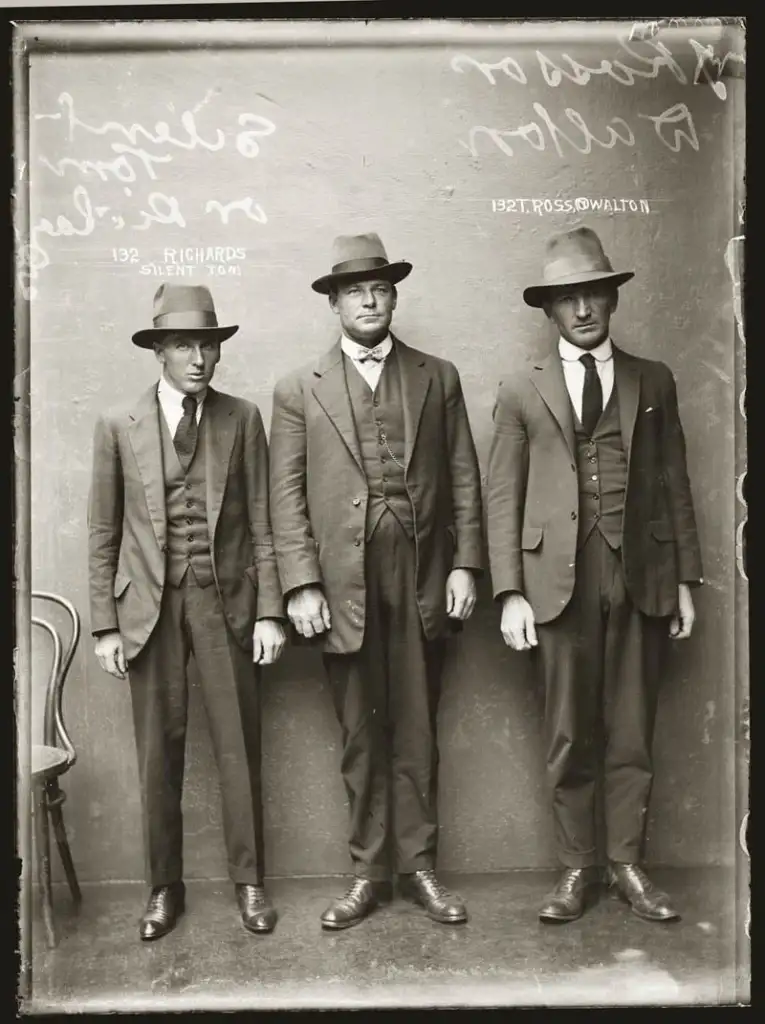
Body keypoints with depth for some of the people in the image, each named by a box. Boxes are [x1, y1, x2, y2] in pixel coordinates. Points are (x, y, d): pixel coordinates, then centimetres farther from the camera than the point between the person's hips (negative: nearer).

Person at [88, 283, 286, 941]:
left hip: (226, 598, 0)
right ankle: (165, 889, 24)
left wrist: (269, 611, -4)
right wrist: (105, 623, 1)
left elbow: (261, 523, 1)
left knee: (239, 749, 6)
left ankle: (249, 883, 22)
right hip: (149, 603, 1)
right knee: (159, 752, 8)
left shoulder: (242, 419, 2)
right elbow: (103, 534, 5)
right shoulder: (118, 427, 3)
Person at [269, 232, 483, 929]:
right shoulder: (299, 390, 7)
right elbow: (287, 496, 2)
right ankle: (370, 871, 21)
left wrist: (465, 566, 0)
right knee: (360, 735, 8)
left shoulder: (438, 378, 10)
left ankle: (418, 866, 22)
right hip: (342, 584, 0)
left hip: (423, 579, 1)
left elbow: (464, 480, 8)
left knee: (416, 732, 8)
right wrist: (302, 584, -6)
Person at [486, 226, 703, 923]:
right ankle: (576, 869, 21)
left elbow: (675, 485, 11)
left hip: (642, 577, 1)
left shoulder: (654, 383, 12)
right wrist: (510, 592, -5)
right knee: (570, 738, 6)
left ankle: (627, 865, 22)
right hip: (562, 579, -1)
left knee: (632, 736, 7)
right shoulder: (522, 391, 7)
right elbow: (503, 498, 2)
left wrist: (686, 579, 6)